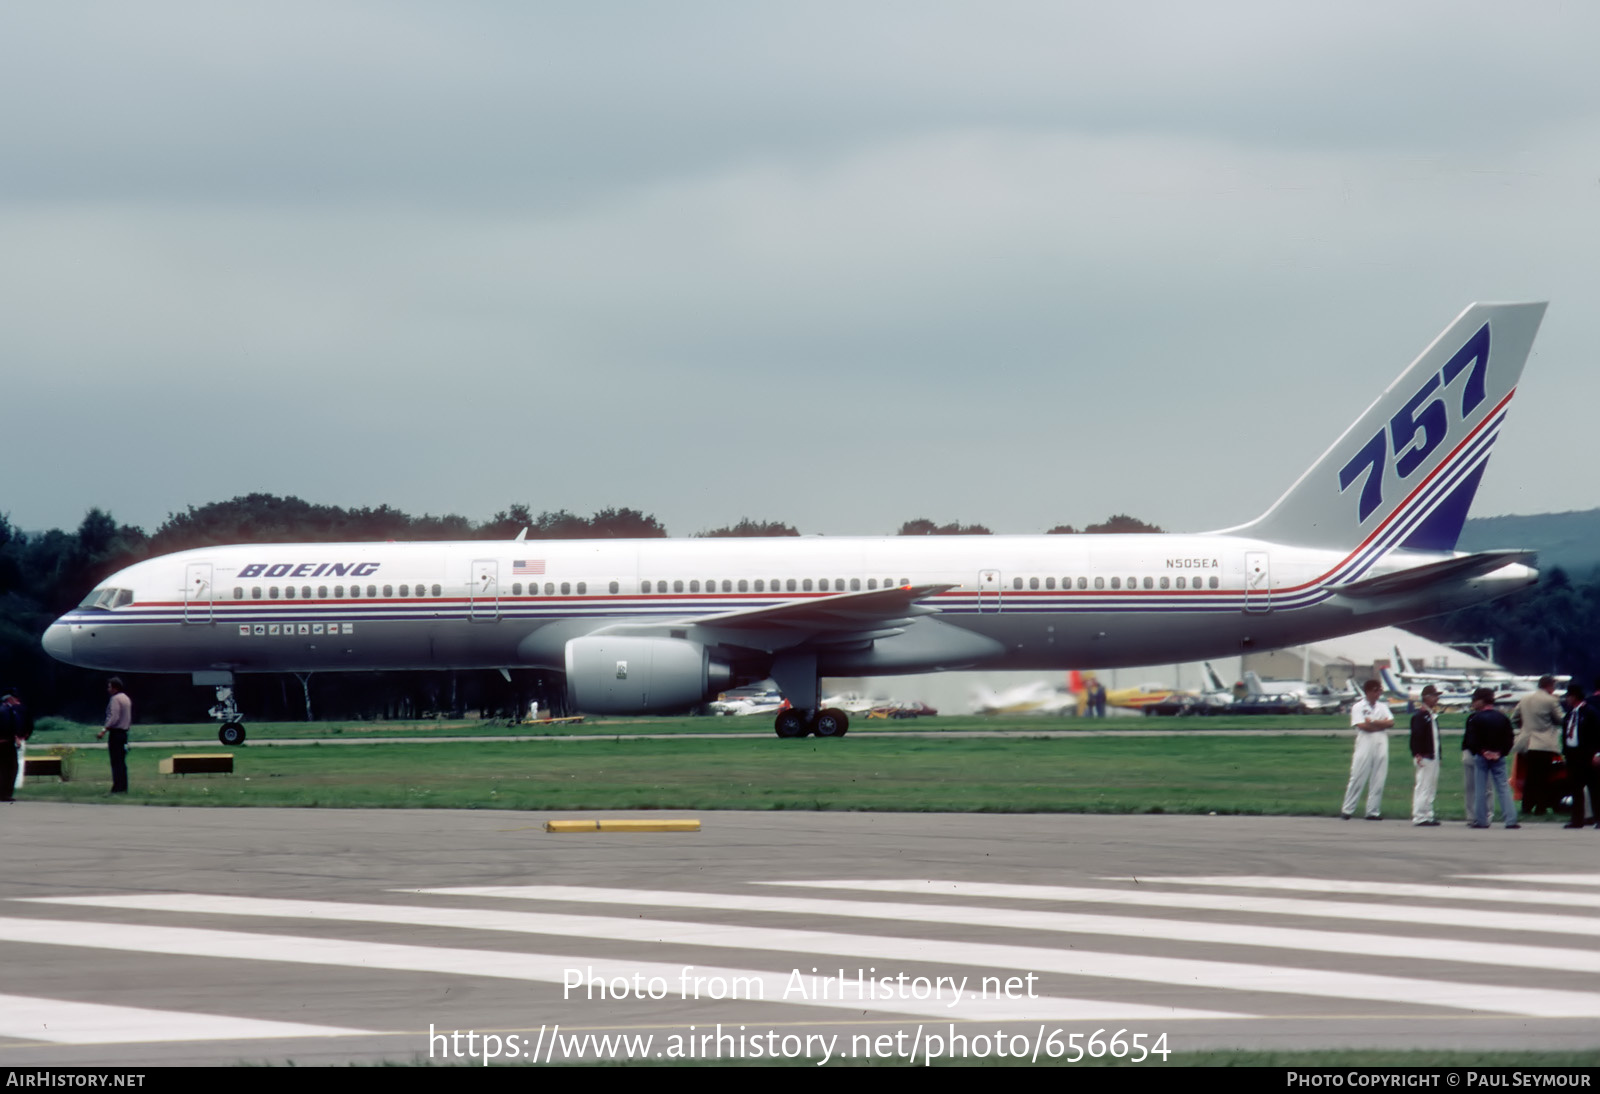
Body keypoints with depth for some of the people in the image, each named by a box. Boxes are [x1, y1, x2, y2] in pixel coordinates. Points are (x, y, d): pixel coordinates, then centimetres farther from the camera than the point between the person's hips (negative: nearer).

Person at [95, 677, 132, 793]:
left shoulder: (115, 699, -13)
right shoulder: (126, 699, 16)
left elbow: (114, 718, -21)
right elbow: (129, 719, 20)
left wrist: (104, 731, -22)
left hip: (116, 732, -9)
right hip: (124, 732, 9)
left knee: (116, 762, -9)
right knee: (122, 761, 11)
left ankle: (118, 787, -12)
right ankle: (123, 787, 11)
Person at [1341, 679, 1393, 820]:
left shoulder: (1382, 707, 15)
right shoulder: (1358, 707, 1)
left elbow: (1390, 723, 2)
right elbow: (1362, 726, -11)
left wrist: (1373, 722, -10)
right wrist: (1382, 725, -3)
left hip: (1381, 746, 4)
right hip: (1364, 745, -4)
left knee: (1378, 780, 1)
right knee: (1357, 778, -5)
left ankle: (1373, 811, 5)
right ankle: (1347, 810, 1)